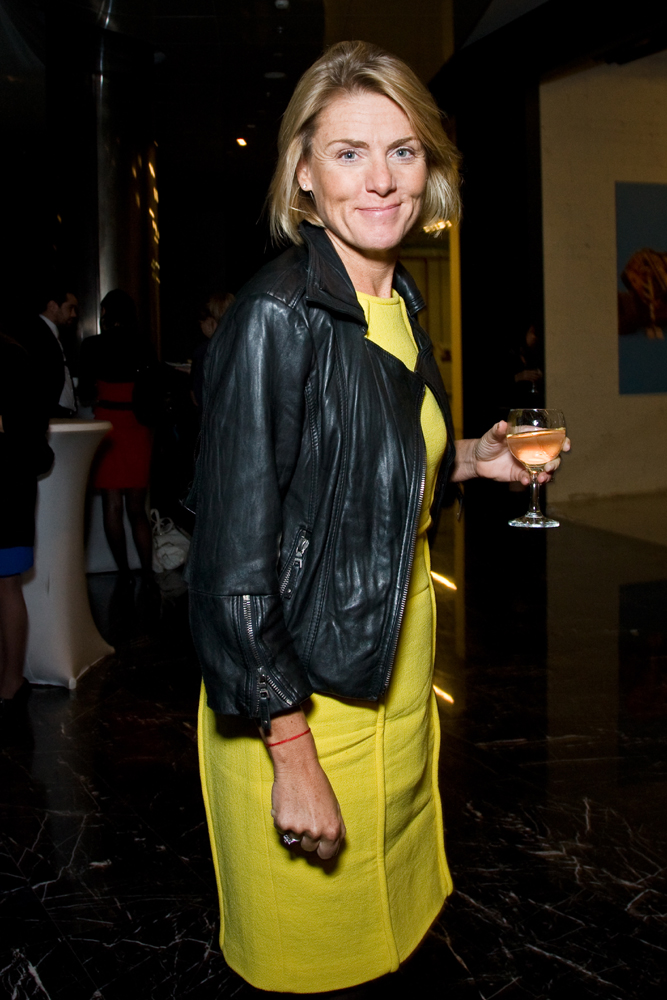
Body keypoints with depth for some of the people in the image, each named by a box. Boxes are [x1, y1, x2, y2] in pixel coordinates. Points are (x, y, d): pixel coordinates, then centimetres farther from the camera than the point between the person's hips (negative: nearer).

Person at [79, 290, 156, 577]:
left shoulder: (92, 346, -6)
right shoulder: (144, 346, -1)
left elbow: (86, 392, 1)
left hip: (108, 427, -3)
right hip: (139, 430, 3)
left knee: (113, 506, 5)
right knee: (137, 508, 11)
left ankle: (125, 574, 5)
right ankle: (147, 573, 7)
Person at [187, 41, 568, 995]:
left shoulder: (400, 304, 5)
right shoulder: (275, 317, -20)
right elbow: (234, 558, -22)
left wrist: (471, 459, 4)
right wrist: (293, 757, -22)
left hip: (395, 664, 8)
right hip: (300, 698, -8)